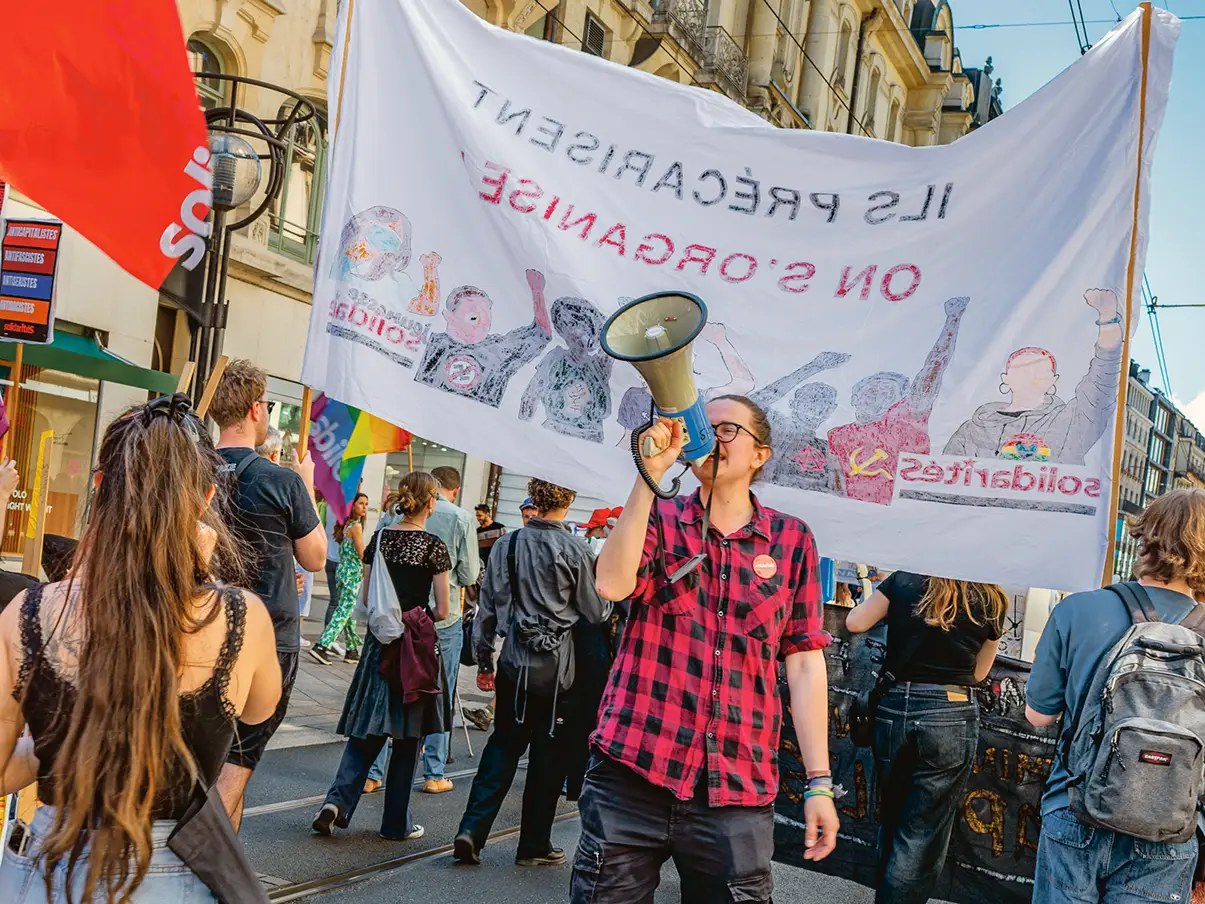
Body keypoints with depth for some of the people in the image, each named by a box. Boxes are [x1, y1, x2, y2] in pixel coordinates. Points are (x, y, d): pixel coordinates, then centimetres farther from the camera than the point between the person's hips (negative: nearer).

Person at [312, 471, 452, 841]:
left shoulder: (380, 538, 5)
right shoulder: (433, 546, -9)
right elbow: (442, 611, -7)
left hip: (379, 640, 4)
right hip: (417, 643, -4)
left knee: (368, 729, 12)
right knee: (407, 738, 7)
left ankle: (337, 802, -5)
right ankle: (396, 822, 15)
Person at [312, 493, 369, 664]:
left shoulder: (346, 524, 12)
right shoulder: (356, 526, -13)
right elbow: (362, 555, -13)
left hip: (343, 570, 9)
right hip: (353, 573, -9)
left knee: (348, 612, 13)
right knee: (345, 611, -9)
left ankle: (352, 650, 20)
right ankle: (322, 646, -16)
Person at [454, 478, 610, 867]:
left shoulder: (506, 545, 2)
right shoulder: (574, 551, -11)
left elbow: (487, 605, 7)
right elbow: (596, 613, -4)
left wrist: (484, 660, 16)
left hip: (513, 661, 4)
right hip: (555, 667, -4)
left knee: (503, 744, 14)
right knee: (548, 755, 7)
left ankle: (472, 829, 2)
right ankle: (534, 845, 16)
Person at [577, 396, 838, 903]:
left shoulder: (792, 541, 8)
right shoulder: (658, 519, 8)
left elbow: (804, 664, 5)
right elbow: (612, 584, -12)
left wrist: (819, 782, 1)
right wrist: (650, 475, -14)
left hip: (737, 791, 0)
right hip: (631, 771, 0)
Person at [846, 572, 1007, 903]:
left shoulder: (903, 581, -1)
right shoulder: (992, 602, 0)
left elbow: (854, 622, 1)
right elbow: (978, 673, 7)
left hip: (893, 710, 2)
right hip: (950, 717, -2)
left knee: (891, 823, 19)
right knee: (923, 837, 4)